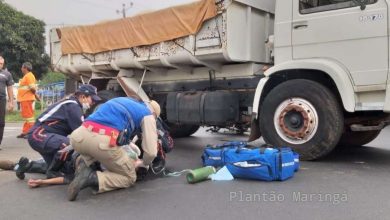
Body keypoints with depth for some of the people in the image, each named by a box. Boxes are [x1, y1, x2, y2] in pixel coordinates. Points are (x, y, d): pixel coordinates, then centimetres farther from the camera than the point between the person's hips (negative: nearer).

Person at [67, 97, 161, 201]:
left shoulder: (123, 101, 35)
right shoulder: (148, 115, 17)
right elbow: (151, 152, 10)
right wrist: (144, 163, 33)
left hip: (79, 136, 6)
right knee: (130, 178, 17)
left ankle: (84, 164, 10)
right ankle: (92, 177, -9)